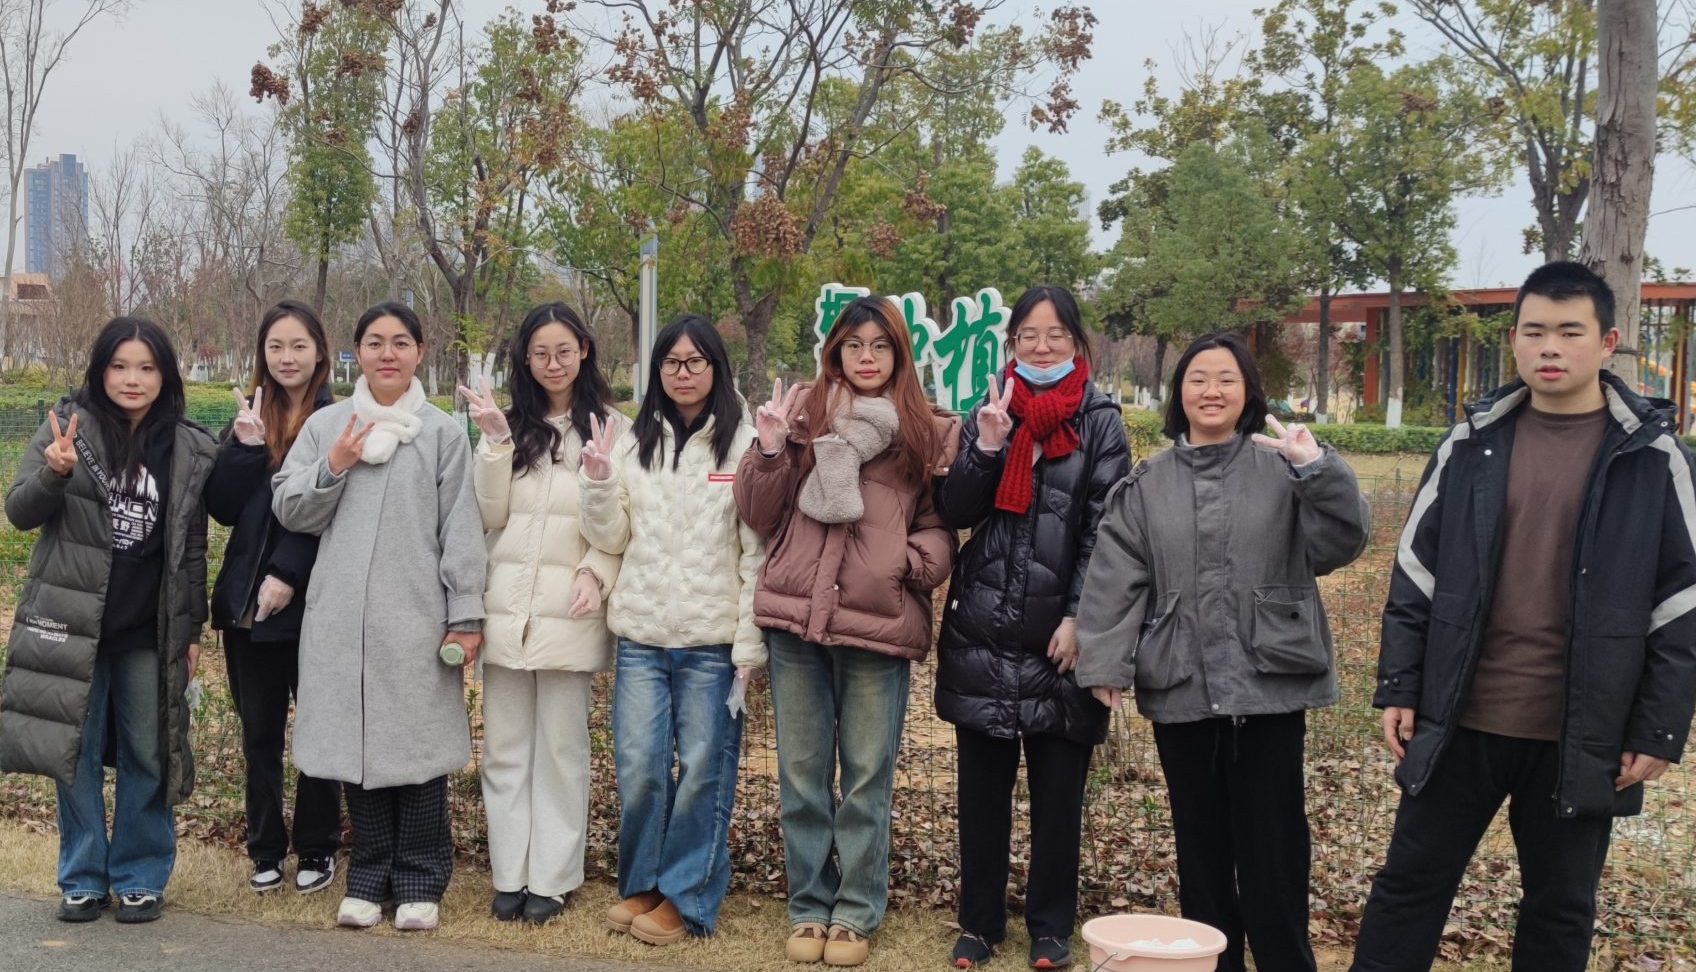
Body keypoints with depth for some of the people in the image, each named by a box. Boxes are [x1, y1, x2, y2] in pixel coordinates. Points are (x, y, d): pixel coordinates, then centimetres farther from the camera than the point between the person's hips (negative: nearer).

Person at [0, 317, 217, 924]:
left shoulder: (190, 449, 1)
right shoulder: (69, 424, -3)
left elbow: (192, 548, 8)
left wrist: (192, 630, 8)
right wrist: (54, 473, -26)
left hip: (150, 632, 1)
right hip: (73, 622, -1)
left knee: (147, 756, 7)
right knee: (77, 753, 7)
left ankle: (140, 878, 21)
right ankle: (83, 878, 21)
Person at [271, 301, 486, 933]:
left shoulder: (443, 433, 3)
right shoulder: (325, 426, 9)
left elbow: (460, 530, 0)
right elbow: (288, 511, 9)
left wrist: (466, 615, -4)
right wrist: (332, 468, -7)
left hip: (417, 616, -2)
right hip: (341, 616, 2)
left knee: (418, 745, 2)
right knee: (357, 745, 7)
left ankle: (419, 882, 15)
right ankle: (369, 877, 20)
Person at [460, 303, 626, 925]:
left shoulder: (610, 427, 1)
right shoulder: (511, 426, 11)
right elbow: (491, 515, 4)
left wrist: (596, 572, -14)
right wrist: (495, 441, -5)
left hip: (569, 610, -3)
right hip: (505, 607, 4)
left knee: (561, 747, 4)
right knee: (505, 748, 8)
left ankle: (551, 879, 13)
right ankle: (510, 875, 18)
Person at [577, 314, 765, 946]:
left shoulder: (744, 445, -3)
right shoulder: (634, 444, 10)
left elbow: (759, 551, -5)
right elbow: (611, 540, 11)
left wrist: (750, 643, -9)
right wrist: (598, 480, -7)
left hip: (712, 641, -3)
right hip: (640, 636, 3)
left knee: (703, 768, 3)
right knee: (638, 767, 5)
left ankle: (684, 897, 15)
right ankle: (641, 884, 22)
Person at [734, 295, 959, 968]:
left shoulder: (930, 433, 4)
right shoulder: (805, 413, 6)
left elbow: (940, 527, 8)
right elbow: (762, 516, 7)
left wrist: (914, 561, -11)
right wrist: (770, 450, -8)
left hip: (880, 623, -1)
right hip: (796, 617, 2)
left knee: (867, 778, 8)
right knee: (801, 774, 11)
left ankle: (857, 912, 22)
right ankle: (809, 907, 25)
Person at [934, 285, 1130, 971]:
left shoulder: (1099, 422, 1)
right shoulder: (986, 415, 10)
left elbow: (1105, 530, -4)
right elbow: (954, 514, 3)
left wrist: (1080, 618, -12)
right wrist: (987, 449, -12)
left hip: (1060, 632, -2)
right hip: (983, 632, 3)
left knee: (1058, 790, 6)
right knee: (982, 786, 8)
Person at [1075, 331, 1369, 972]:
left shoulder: (1282, 472, 3)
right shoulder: (1146, 486, 7)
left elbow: (1340, 545, -8)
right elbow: (1115, 580, 2)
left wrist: (1318, 470, -22)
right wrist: (1106, 663, -6)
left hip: (1268, 685, -2)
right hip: (1181, 690, 2)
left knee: (1271, 845, 2)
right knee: (1201, 844, 12)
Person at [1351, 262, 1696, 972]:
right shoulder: (1472, 443, 2)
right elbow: (1415, 573, 6)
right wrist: (1398, 688, 2)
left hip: (1582, 732, -1)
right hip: (1462, 720, 2)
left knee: (1561, 907, 13)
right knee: (1410, 883, 8)